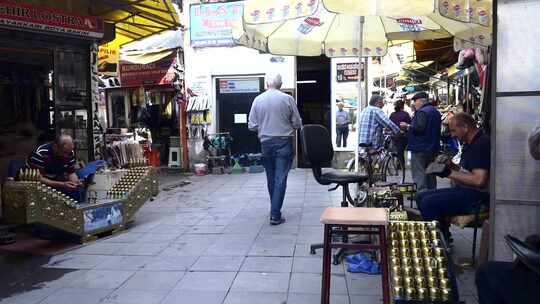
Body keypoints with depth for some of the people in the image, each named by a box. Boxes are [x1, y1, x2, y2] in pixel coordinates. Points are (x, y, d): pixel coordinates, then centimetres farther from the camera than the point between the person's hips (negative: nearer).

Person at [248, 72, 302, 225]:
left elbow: (252, 125, 0)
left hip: (266, 143, 3)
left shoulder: (258, 100, -2)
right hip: (284, 142, -2)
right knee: (281, 179, 0)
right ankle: (275, 215, -4)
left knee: (271, 178, 16)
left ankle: (274, 210, 29)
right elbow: (297, 123, -2)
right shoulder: (288, 99, -7)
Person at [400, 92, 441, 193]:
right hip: (433, 148, 10)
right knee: (430, 175, 17)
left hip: (420, 148, -10)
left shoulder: (422, 112, -15)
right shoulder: (435, 111, 16)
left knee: (419, 176, -7)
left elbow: (419, 128, -26)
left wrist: (408, 126, -12)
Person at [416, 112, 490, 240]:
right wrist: (451, 166, 4)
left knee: (428, 203, -23)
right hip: (464, 190, 11)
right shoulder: (470, 144, 16)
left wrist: (450, 173, -19)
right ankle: (443, 236, 8)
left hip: (477, 196, -11)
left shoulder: (482, 144, -17)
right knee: (421, 197, 6)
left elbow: (479, 180, -26)